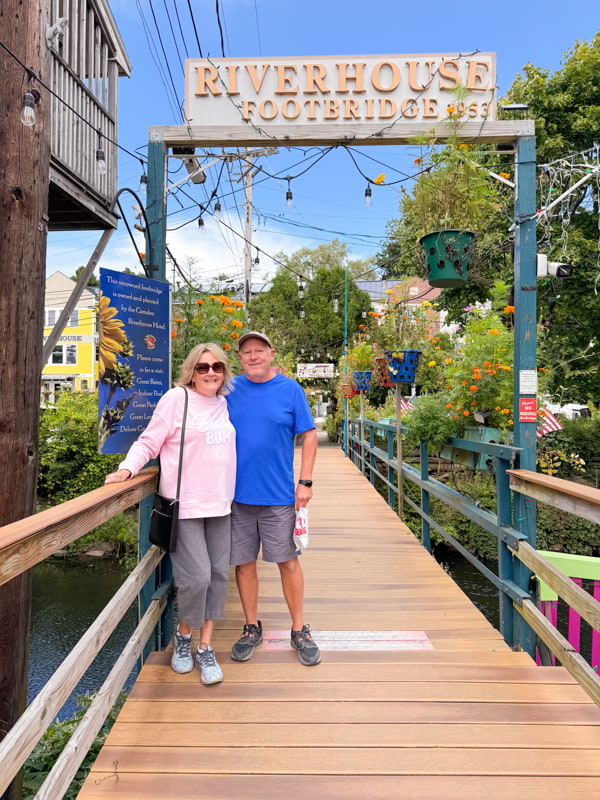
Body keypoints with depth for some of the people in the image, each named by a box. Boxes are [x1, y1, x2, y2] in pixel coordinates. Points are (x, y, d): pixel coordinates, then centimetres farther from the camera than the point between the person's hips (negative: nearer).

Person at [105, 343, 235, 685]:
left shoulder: (224, 403, 11)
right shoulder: (176, 399, -6)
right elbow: (148, 443, -7)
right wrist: (127, 468, -20)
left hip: (220, 505, 6)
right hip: (184, 506, -5)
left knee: (218, 575, 7)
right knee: (196, 576, -7)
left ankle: (205, 647, 24)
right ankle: (183, 635, 24)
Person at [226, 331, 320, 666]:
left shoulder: (290, 389, -1)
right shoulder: (230, 389, 5)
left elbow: (309, 436, 1)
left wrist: (305, 482, -6)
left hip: (279, 496, -2)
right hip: (237, 494, 2)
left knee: (288, 562, 6)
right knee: (244, 563, 11)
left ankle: (300, 630, 23)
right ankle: (252, 628, 30)